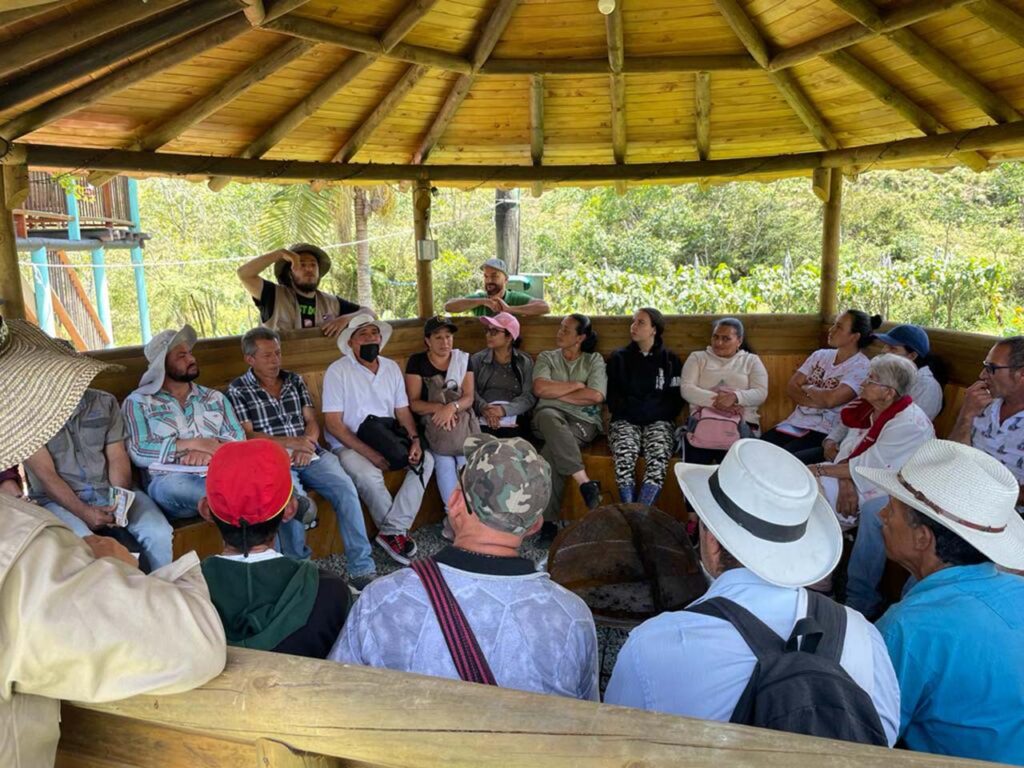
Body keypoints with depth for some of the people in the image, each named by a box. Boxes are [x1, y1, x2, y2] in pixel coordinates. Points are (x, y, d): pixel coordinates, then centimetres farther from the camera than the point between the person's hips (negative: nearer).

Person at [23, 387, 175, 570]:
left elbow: (117, 457, 5)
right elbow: (45, 473, -7)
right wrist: (82, 511, -19)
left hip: (108, 490, 3)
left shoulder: (105, 402, 10)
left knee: (159, 533, -24)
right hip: (57, 499, -2)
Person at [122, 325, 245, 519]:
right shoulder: (138, 402, 11)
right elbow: (138, 452, -3)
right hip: (173, 481, -1)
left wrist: (210, 450, -12)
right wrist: (193, 443, -8)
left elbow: (238, 438, 9)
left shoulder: (215, 397, 22)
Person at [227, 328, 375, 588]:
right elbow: (247, 435, -3)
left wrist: (306, 444, -8)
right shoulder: (237, 390, 6)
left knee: (345, 487, -23)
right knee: (293, 498, -35)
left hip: (309, 454, 4)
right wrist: (290, 442, -14)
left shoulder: (295, 380, 19)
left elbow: (312, 421, 14)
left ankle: (362, 570, -21)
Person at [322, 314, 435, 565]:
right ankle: (398, 531, -9)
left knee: (425, 460, -19)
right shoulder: (338, 371, -8)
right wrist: (370, 454, -21)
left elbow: (403, 411, 9)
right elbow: (333, 423, -13)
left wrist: (414, 439, -12)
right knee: (369, 476, -34)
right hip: (350, 445, -5)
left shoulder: (391, 368, 9)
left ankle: (392, 533, -20)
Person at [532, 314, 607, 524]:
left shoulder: (594, 360, 14)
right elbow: (540, 388, -2)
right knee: (547, 416, -39)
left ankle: (547, 519, -30)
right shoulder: (547, 357, 18)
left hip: (584, 420, -1)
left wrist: (556, 393, -1)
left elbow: (596, 396, -4)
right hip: (551, 414, 1)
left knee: (553, 448, -34)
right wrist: (576, 385, -1)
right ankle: (585, 482, -41)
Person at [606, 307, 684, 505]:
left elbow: (676, 399, 9)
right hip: (625, 420, 0)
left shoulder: (670, 360, 15)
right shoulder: (618, 358, 17)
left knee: (658, 454, -33)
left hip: (659, 421, 0)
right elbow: (612, 398, 12)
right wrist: (630, 409, -5)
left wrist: (652, 409, -4)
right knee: (625, 452, -33)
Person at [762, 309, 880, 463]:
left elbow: (830, 399, -20)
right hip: (796, 422, 6)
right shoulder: (820, 355, 14)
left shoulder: (861, 366, -6)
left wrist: (806, 388, -1)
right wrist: (815, 402, -11)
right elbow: (791, 387, 7)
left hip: (825, 432, -6)